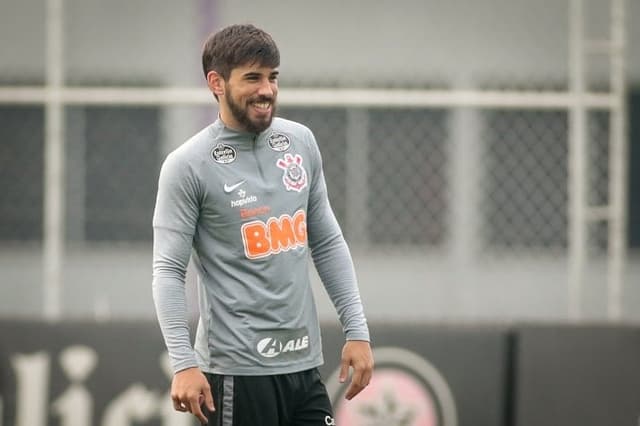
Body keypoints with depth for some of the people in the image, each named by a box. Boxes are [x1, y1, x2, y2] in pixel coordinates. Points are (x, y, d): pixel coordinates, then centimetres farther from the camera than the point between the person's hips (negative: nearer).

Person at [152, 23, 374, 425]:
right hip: (237, 372, -5)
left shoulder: (301, 142, 9)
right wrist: (184, 363, -19)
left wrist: (357, 330, 10)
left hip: (304, 363, 5)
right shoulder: (187, 166, -8)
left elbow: (328, 243, 16)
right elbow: (169, 271, -10)